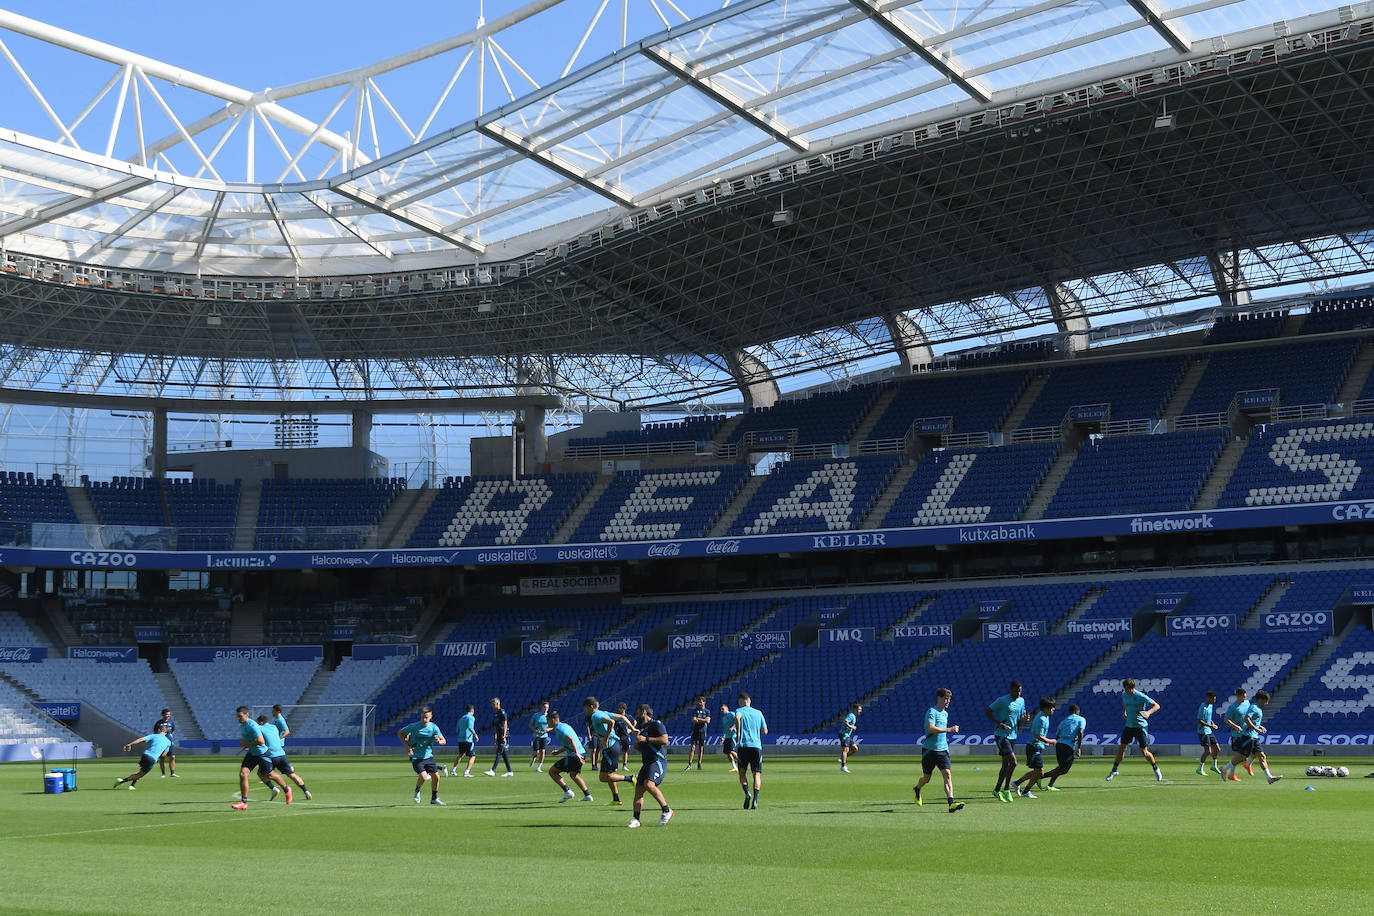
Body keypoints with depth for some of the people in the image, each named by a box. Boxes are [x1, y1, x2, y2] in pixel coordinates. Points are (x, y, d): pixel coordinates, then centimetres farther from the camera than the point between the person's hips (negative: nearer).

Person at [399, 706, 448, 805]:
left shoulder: (434, 727, -6)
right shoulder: (413, 726, -12)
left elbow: (444, 741, -6)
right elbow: (400, 733, 0)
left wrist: (439, 741, -31)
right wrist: (406, 746, -12)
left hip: (428, 756, 4)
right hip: (416, 757, -4)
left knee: (436, 777, 1)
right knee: (423, 776, -20)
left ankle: (434, 798, 22)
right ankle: (417, 791, 12)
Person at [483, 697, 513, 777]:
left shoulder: (502, 712, -11)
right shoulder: (495, 713, 16)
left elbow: (505, 725, -16)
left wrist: (504, 736, -21)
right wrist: (495, 736, 19)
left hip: (503, 736, -9)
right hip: (499, 736, 9)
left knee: (499, 753, -10)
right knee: (504, 754, 9)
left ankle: (493, 771, -14)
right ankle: (509, 771, 12)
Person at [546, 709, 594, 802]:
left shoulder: (559, 729, -10)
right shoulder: (565, 725, 19)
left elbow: (571, 740, -25)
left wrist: (576, 753, -32)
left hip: (573, 756, -9)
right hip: (580, 754, 9)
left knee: (552, 771, 0)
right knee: (573, 775, 31)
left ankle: (567, 791, -8)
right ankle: (587, 795, 25)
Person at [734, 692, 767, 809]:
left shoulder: (739, 711, 5)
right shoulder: (758, 713, 15)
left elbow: (737, 718, -21)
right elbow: (765, 731, 14)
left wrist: (738, 732, -11)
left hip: (743, 745, -2)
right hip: (756, 745, 2)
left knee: (742, 772, 12)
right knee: (757, 774, 2)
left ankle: (747, 793, -10)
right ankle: (755, 799, -16)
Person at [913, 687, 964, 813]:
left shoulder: (945, 713, 14)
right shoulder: (932, 712, -12)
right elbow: (931, 728, -28)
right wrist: (949, 730, -31)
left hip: (942, 750, 6)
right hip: (929, 750, -6)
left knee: (947, 774, -13)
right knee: (926, 778, 8)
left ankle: (951, 803, -22)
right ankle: (917, 789, 42)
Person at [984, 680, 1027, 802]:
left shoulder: (1021, 701, 9)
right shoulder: (1002, 700, -11)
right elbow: (987, 711, -7)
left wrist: (1024, 719, -4)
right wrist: (998, 723, -18)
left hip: (1012, 736, 7)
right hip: (1001, 736, -7)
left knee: (1006, 765, 10)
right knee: (1013, 761, -18)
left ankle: (997, 790, 22)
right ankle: (1006, 789, -7)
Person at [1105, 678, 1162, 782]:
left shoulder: (1141, 697, -19)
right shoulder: (1124, 694, -1)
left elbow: (1157, 706, -16)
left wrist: (1149, 712, -33)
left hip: (1141, 726, -5)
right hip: (1129, 725, 5)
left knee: (1144, 752, -5)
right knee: (1121, 748, 4)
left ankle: (1156, 770, 17)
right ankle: (1114, 770, 17)